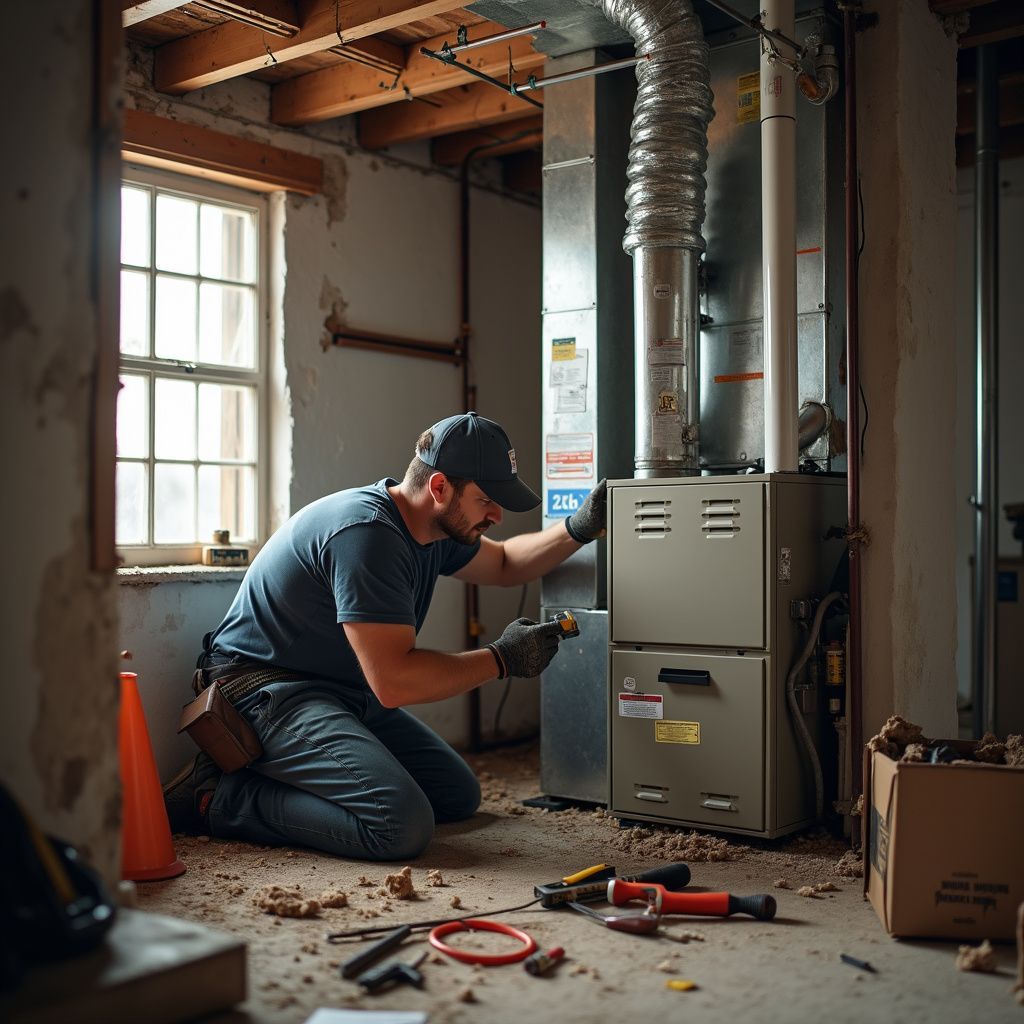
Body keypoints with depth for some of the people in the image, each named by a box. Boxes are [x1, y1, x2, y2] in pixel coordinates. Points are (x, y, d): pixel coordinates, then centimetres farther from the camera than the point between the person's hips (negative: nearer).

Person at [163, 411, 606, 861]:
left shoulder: (436, 528, 4)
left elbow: (504, 564, 25)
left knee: (459, 796, 13)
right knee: (402, 825, -27)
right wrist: (502, 659, -19)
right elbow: (393, 681, -30)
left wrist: (578, 529, 9)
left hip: (345, 693, 11)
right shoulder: (368, 533, -26)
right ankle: (220, 798, -11)